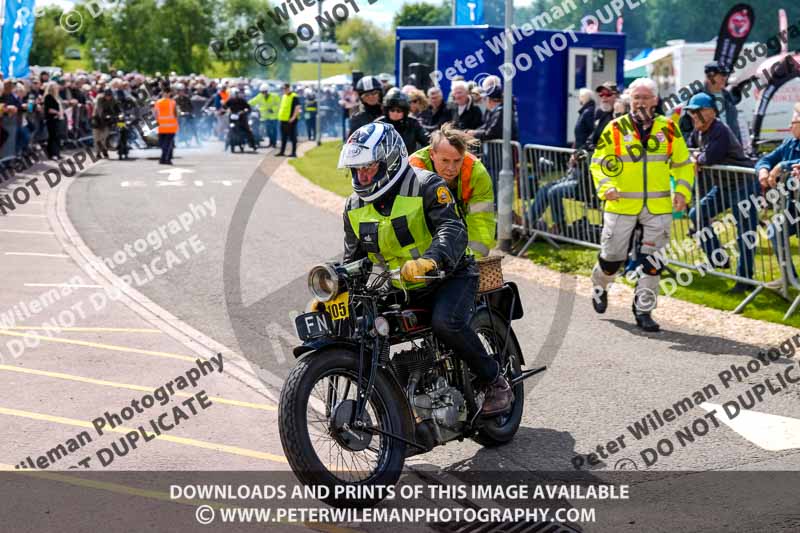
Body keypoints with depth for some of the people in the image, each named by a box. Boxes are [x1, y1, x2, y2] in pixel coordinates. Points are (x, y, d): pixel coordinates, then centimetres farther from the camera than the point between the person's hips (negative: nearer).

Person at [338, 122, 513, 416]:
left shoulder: (426, 186, -14)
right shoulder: (355, 207, 7)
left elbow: (452, 230, -28)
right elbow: (353, 258, 15)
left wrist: (429, 260, -48)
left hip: (448, 274, -7)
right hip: (399, 289, 7)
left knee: (445, 323, -34)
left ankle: (494, 380, -13)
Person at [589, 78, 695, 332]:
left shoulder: (668, 129, 6)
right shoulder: (615, 129, 0)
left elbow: (683, 164, 13)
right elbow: (599, 163, 2)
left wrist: (682, 191, -2)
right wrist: (606, 187, -16)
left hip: (658, 206, 1)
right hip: (622, 205, -1)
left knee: (652, 262, 0)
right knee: (612, 256, 7)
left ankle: (643, 309, 11)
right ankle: (600, 285, 39)